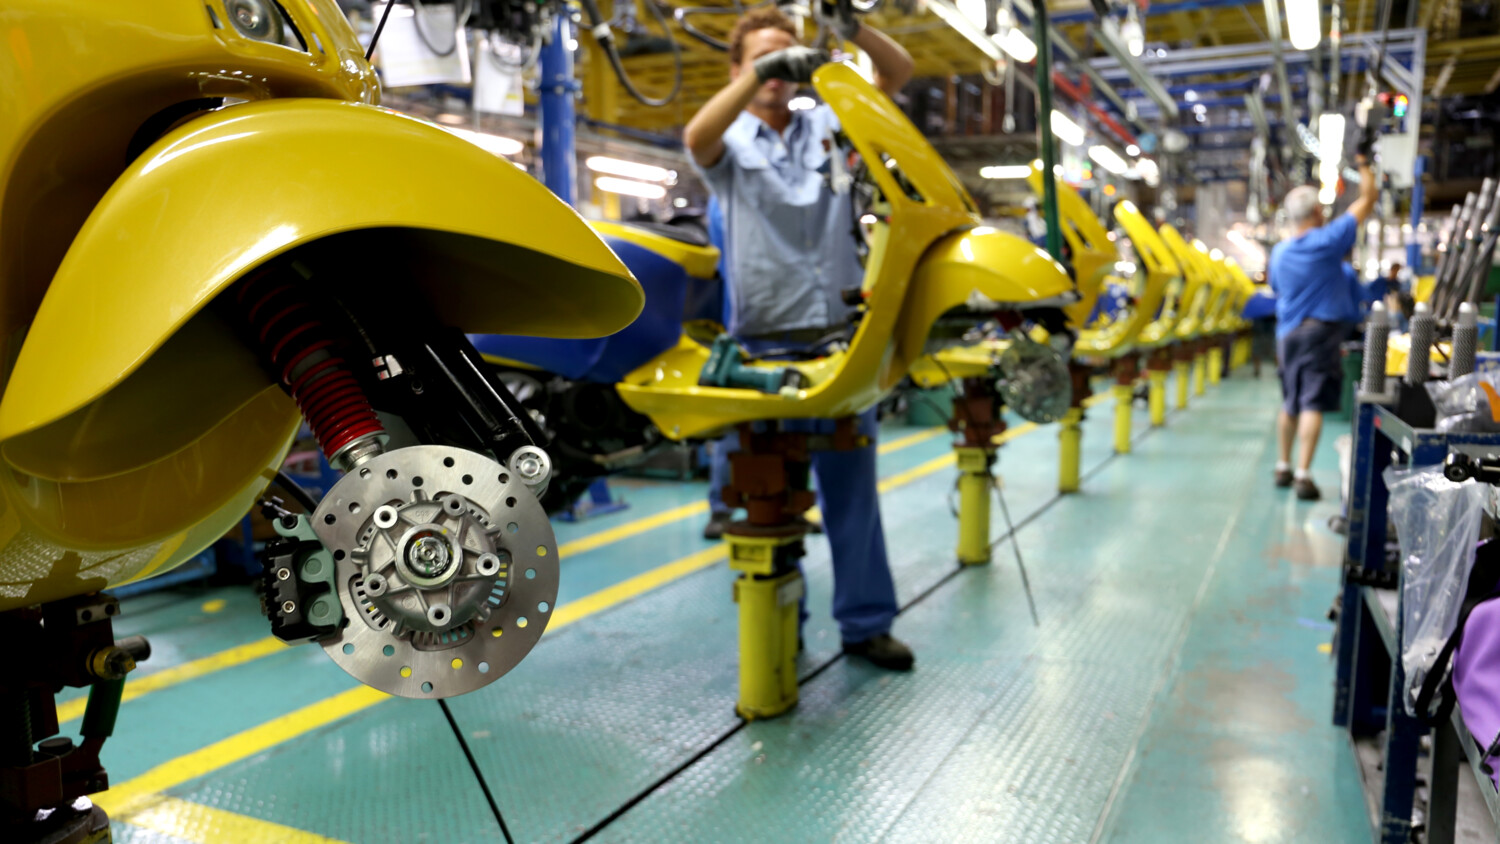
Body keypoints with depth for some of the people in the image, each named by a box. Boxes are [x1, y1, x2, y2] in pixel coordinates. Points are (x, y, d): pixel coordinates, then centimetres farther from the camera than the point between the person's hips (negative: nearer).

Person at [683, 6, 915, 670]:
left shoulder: (828, 124, 11)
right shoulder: (730, 144, 4)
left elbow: (899, 72, 3)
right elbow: (696, 137, -19)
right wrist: (758, 74, -29)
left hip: (839, 337, 2)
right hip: (762, 341, -2)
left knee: (852, 484, 7)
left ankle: (866, 622, 17)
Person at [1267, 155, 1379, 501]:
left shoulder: (1278, 252, 6)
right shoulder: (1327, 241, -9)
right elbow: (1368, 198, 0)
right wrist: (1364, 164, 12)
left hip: (1288, 333, 6)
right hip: (1321, 330, -6)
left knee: (1290, 403, 15)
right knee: (1312, 404, -9)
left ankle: (1283, 468, 23)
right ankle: (1303, 475, -13)